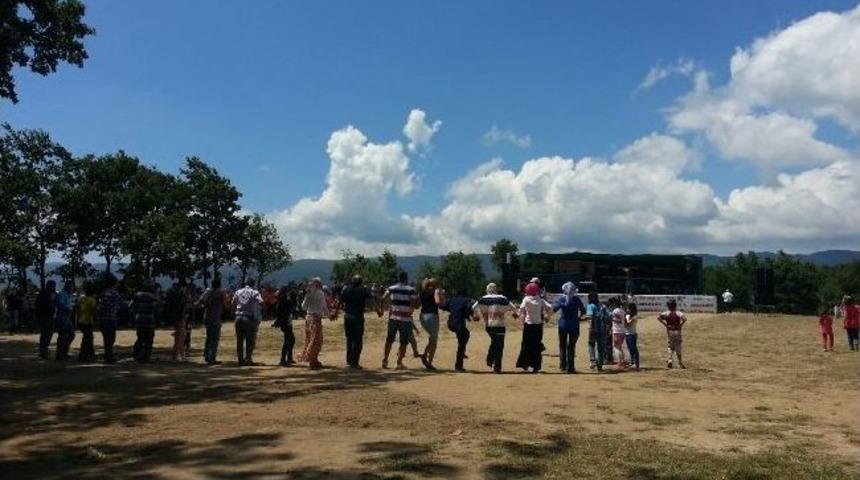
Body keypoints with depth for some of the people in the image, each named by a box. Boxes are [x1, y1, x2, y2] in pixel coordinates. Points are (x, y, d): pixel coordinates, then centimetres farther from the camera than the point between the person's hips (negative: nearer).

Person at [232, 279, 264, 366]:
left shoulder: (238, 292, 10)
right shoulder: (254, 292, -3)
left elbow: (233, 305, 11)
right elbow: (261, 302, -17)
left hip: (239, 317, 4)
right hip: (250, 318, -4)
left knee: (240, 340, 11)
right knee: (250, 340, 3)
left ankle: (240, 359, 15)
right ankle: (248, 359, -1)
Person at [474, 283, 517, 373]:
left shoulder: (483, 299, 0)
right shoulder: (502, 299, -7)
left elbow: (474, 307, 0)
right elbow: (513, 307, -6)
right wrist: (515, 313, 16)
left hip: (488, 325, 4)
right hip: (499, 325, -4)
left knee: (493, 342, 27)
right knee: (499, 346, 5)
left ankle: (490, 361, 23)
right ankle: (497, 367, 3)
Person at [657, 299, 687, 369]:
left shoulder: (666, 313, -2)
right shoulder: (678, 312, -6)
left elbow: (658, 317, -16)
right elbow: (684, 318, -24)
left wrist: (665, 324, -9)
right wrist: (681, 324, -10)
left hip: (669, 331, 1)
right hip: (677, 331, -1)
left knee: (670, 346, 14)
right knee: (678, 347, 8)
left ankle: (670, 360, -5)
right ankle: (680, 362, 12)